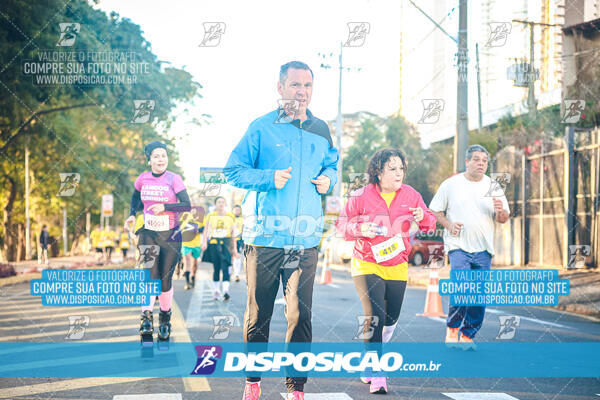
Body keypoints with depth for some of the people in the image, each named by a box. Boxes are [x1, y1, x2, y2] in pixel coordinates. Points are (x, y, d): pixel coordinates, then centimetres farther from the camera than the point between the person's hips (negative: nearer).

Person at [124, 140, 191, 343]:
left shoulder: (174, 179, -9)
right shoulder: (142, 179, 1)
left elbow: (187, 205, -13)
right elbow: (136, 198, 21)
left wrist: (164, 207, -24)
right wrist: (132, 215, 5)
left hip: (170, 236, -2)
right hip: (148, 234, 2)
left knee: (165, 279, 2)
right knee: (151, 275, -14)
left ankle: (165, 317, 22)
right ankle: (146, 318, -16)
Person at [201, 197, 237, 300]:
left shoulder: (230, 217, 10)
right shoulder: (210, 216, 9)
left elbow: (233, 233, 12)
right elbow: (206, 230, 8)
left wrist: (234, 249, 9)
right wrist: (204, 242, -8)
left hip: (226, 244, -1)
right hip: (213, 243, 1)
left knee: (225, 267, -14)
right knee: (216, 268, 4)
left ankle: (225, 290, -23)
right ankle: (216, 290, 14)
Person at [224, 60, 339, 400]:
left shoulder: (321, 131, 12)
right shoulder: (261, 128, 1)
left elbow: (331, 164, 29)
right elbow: (233, 170, 2)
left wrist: (328, 179, 6)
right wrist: (270, 178, -12)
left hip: (305, 240, 2)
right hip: (265, 236, -2)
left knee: (300, 314, 0)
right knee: (258, 312, 6)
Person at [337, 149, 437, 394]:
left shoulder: (410, 195, 1)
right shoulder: (361, 196, -8)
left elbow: (430, 224, 8)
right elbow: (342, 224, 1)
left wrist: (423, 218, -16)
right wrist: (360, 228, -20)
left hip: (397, 267, 4)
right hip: (366, 265, -4)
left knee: (391, 319, 13)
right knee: (374, 316, -17)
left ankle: (371, 355, 40)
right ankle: (376, 374, -10)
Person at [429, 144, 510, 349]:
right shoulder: (451, 184, 3)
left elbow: (503, 219, 11)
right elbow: (434, 210, 8)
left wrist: (500, 211, -13)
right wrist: (448, 225, -10)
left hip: (483, 249, 3)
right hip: (458, 246, -3)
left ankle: (468, 335, 16)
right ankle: (452, 328, 3)